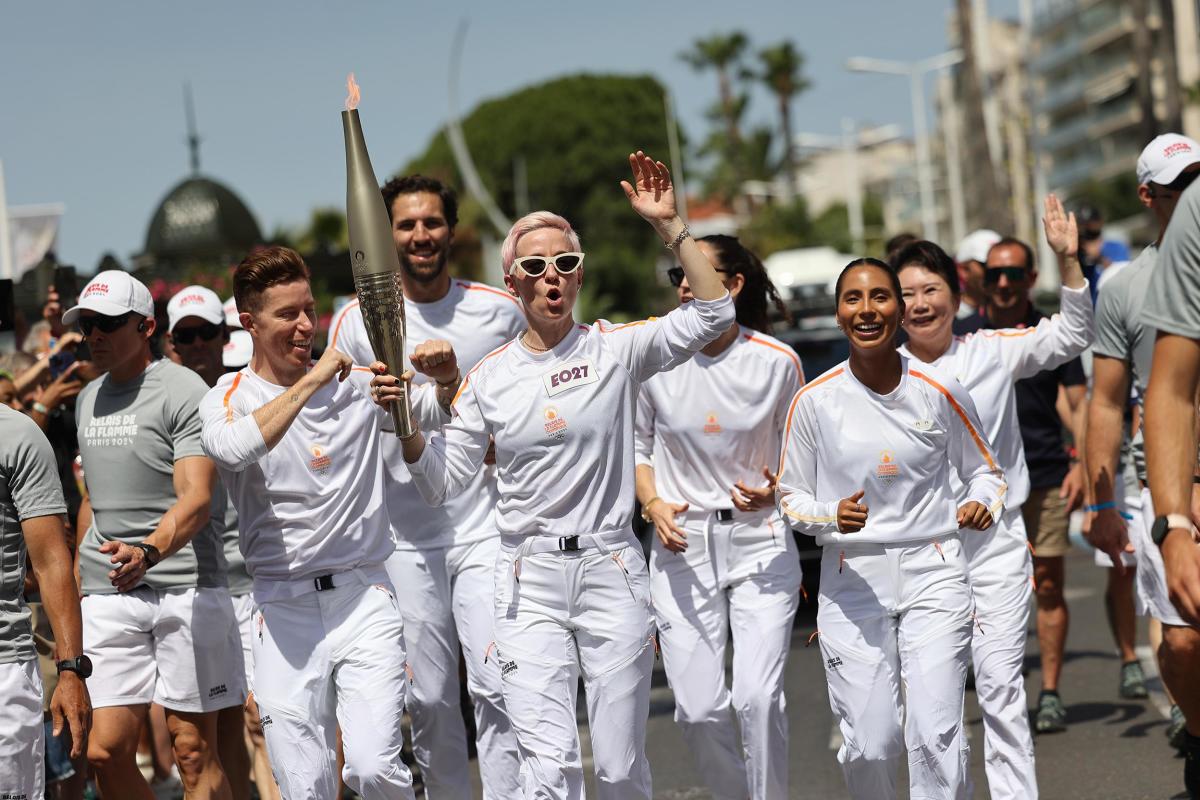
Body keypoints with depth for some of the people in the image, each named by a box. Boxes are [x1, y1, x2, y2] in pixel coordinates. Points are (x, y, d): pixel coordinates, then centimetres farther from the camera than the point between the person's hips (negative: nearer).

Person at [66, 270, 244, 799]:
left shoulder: (182, 391, -7)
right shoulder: (89, 399, 17)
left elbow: (197, 498, -18)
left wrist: (149, 550, -36)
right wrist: (77, 587, 24)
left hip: (185, 585, -6)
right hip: (108, 594, 6)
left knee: (193, 749, -3)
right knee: (106, 751, -2)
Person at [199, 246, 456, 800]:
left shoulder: (355, 384, 8)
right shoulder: (227, 399, 0)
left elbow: (439, 411, 17)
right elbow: (235, 448, -24)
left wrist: (446, 377, -6)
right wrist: (311, 381, -23)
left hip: (364, 595, 1)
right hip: (284, 611, -1)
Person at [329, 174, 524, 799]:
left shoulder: (500, 312, 3)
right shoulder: (356, 321, 1)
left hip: (488, 526, -1)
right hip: (405, 537, 1)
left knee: (497, 684, -12)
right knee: (429, 699, 8)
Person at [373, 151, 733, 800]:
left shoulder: (617, 349, 1)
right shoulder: (489, 377, 6)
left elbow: (713, 314, -13)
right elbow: (439, 485, 7)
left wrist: (668, 225, -17)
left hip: (611, 572, -1)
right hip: (529, 581, 1)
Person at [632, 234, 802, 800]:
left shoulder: (777, 362, -5)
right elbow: (636, 444, 13)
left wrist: (774, 492, -12)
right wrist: (652, 504, -4)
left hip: (760, 541, -1)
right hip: (682, 544, 1)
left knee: (758, 696, -13)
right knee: (697, 708, -1)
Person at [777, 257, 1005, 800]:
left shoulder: (939, 391, -1)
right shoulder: (814, 400, -2)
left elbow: (983, 470, 14)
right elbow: (791, 496, 7)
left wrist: (981, 503, -9)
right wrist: (833, 516, -14)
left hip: (933, 574, 0)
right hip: (852, 579, 0)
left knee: (936, 738, -12)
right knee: (868, 745, -3)